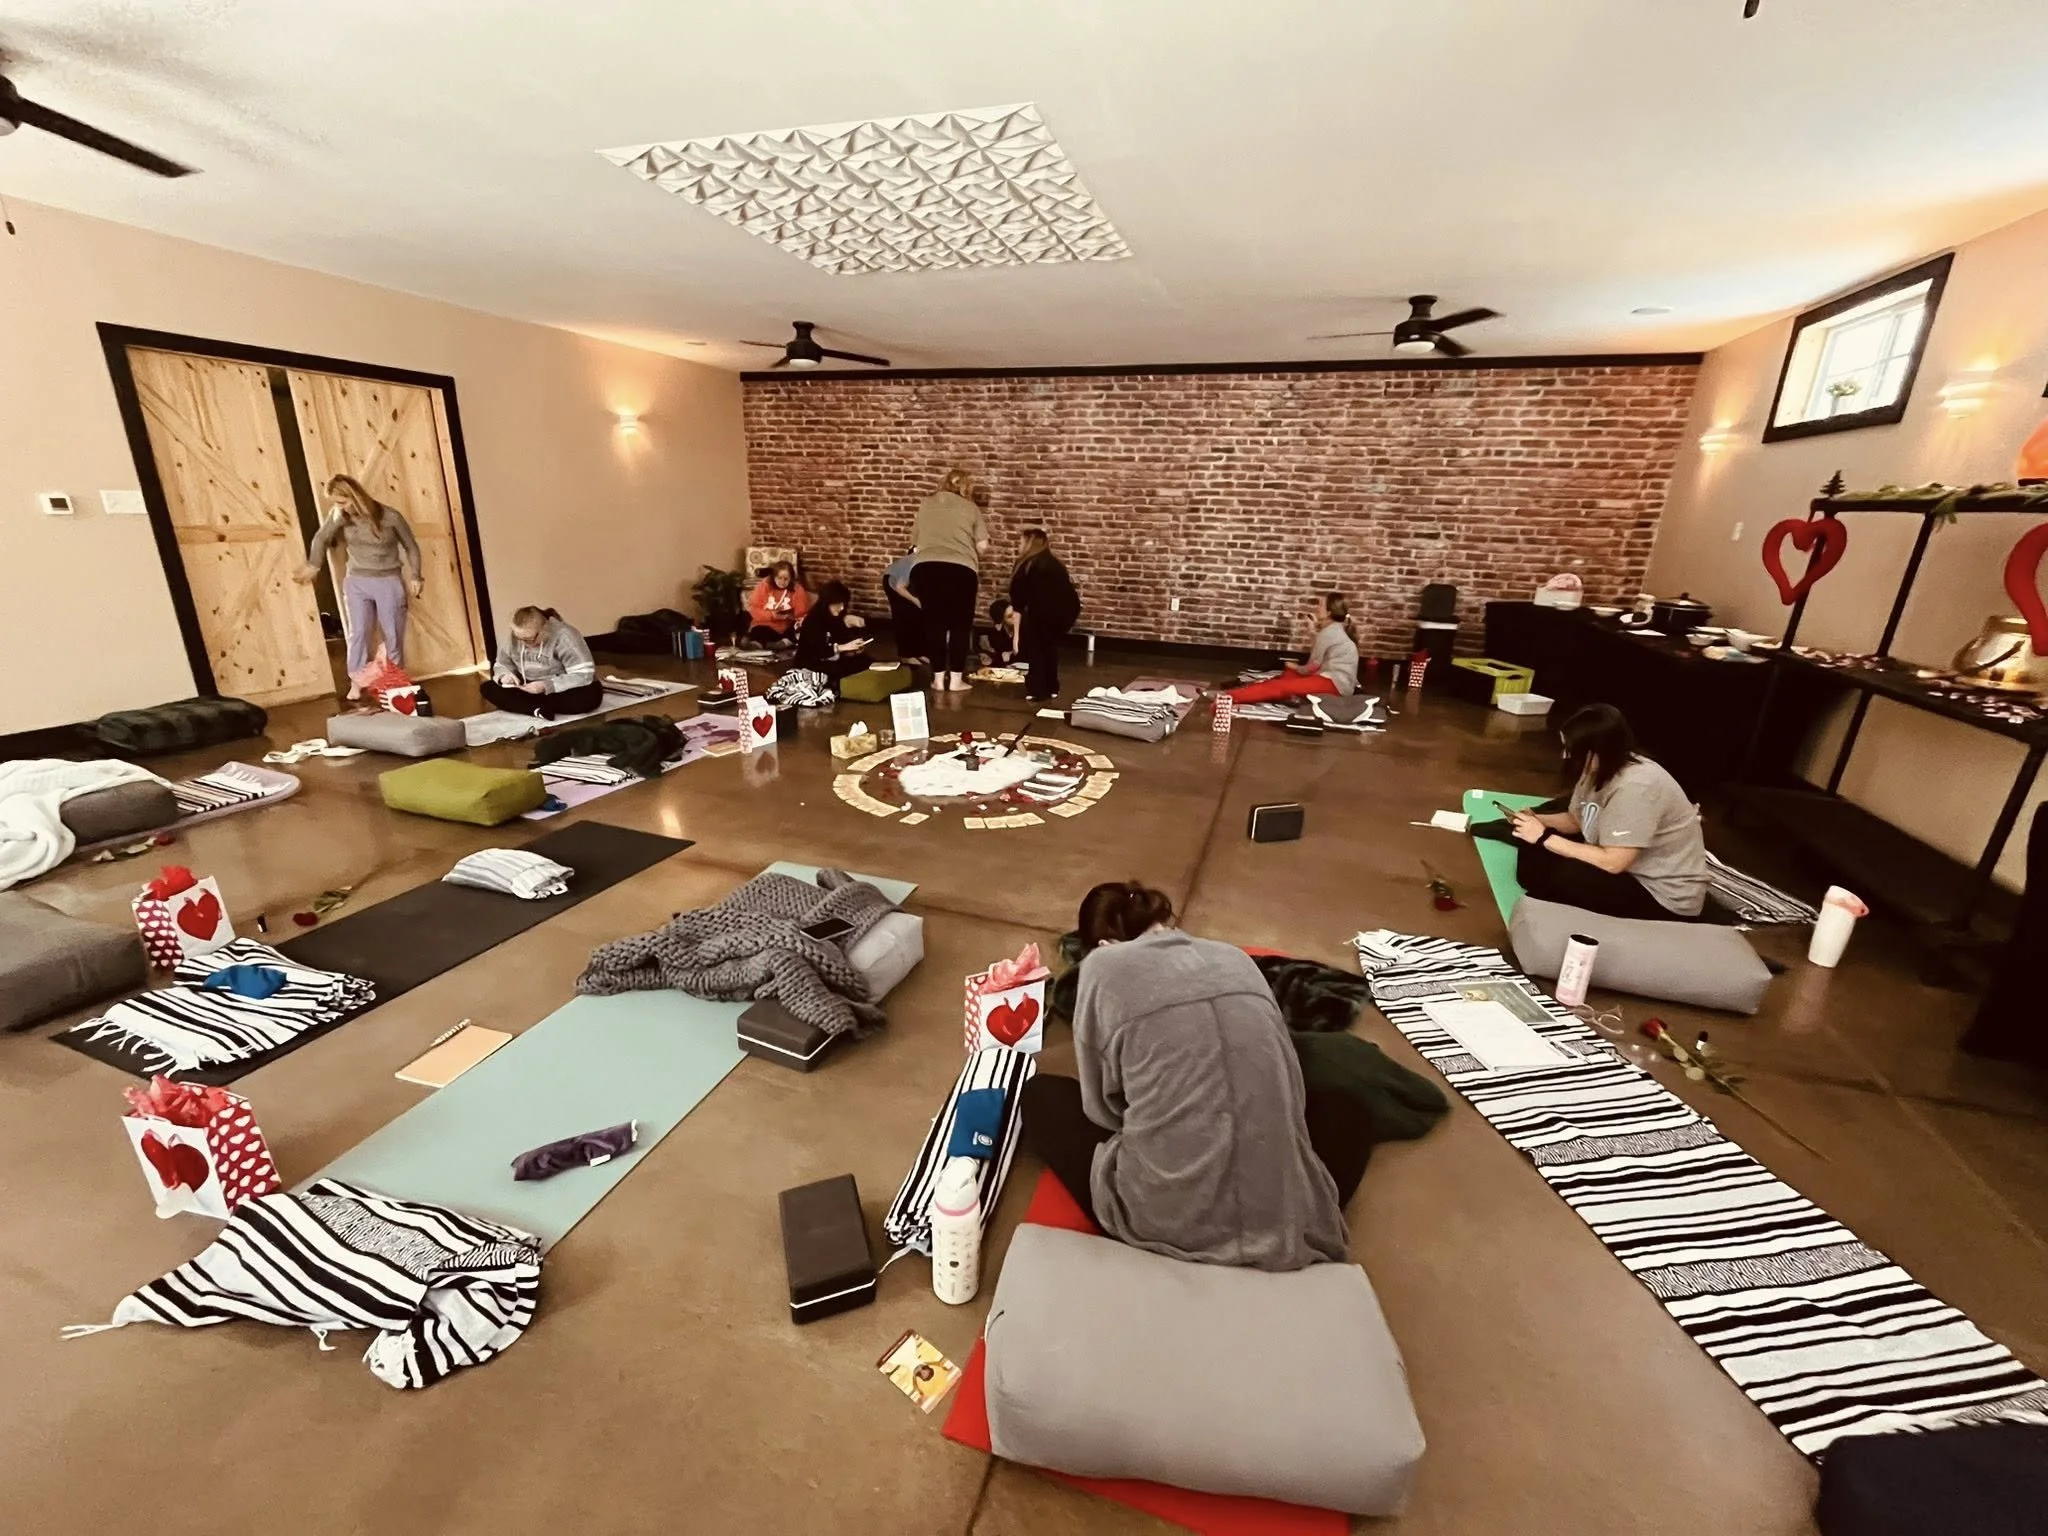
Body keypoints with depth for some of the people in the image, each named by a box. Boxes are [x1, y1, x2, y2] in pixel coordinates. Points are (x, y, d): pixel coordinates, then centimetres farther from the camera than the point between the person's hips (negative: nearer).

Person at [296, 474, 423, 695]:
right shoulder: (339, 517, -3)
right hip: (356, 581, 2)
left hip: (389, 581, -2)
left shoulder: (390, 516, -11)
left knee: (393, 633, 5)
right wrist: (312, 566, 3)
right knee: (358, 632, -1)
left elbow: (411, 546, -1)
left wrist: (415, 576, -4)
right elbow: (320, 539, 9)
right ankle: (357, 681, 5)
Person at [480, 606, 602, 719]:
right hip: (529, 690, 5)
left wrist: (546, 686, -32)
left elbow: (585, 675, -27)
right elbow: (501, 665, 10)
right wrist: (504, 675, -16)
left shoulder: (564, 636, -22)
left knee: (592, 695, -37)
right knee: (487, 688, -12)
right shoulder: (513, 638, -6)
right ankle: (538, 710, -28)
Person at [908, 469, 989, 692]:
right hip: (960, 569, -2)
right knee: (960, 625, 9)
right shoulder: (970, 508, 13)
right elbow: (982, 545, 10)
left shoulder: (925, 504, 22)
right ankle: (956, 679, 9)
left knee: (934, 623, 12)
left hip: (925, 567, 3)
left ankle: (938, 678, 15)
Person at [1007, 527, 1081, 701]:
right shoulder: (1056, 563, 32)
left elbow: (1018, 604, 10)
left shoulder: (1025, 565, 15)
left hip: (1043, 609, -6)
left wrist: (1017, 635, 12)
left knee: (1030, 644, 15)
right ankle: (1052, 688, 32)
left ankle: (1037, 691, 11)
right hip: (1069, 608, 6)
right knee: (1050, 644, 29)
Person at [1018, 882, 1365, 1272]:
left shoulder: (1104, 966, 2)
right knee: (1345, 1112, 34)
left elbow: (1101, 1104, 8)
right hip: (1283, 1223, 3)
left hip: (1163, 1222, -2)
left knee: (1040, 1095, 23)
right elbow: (1289, 1091, 19)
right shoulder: (1237, 958, 12)